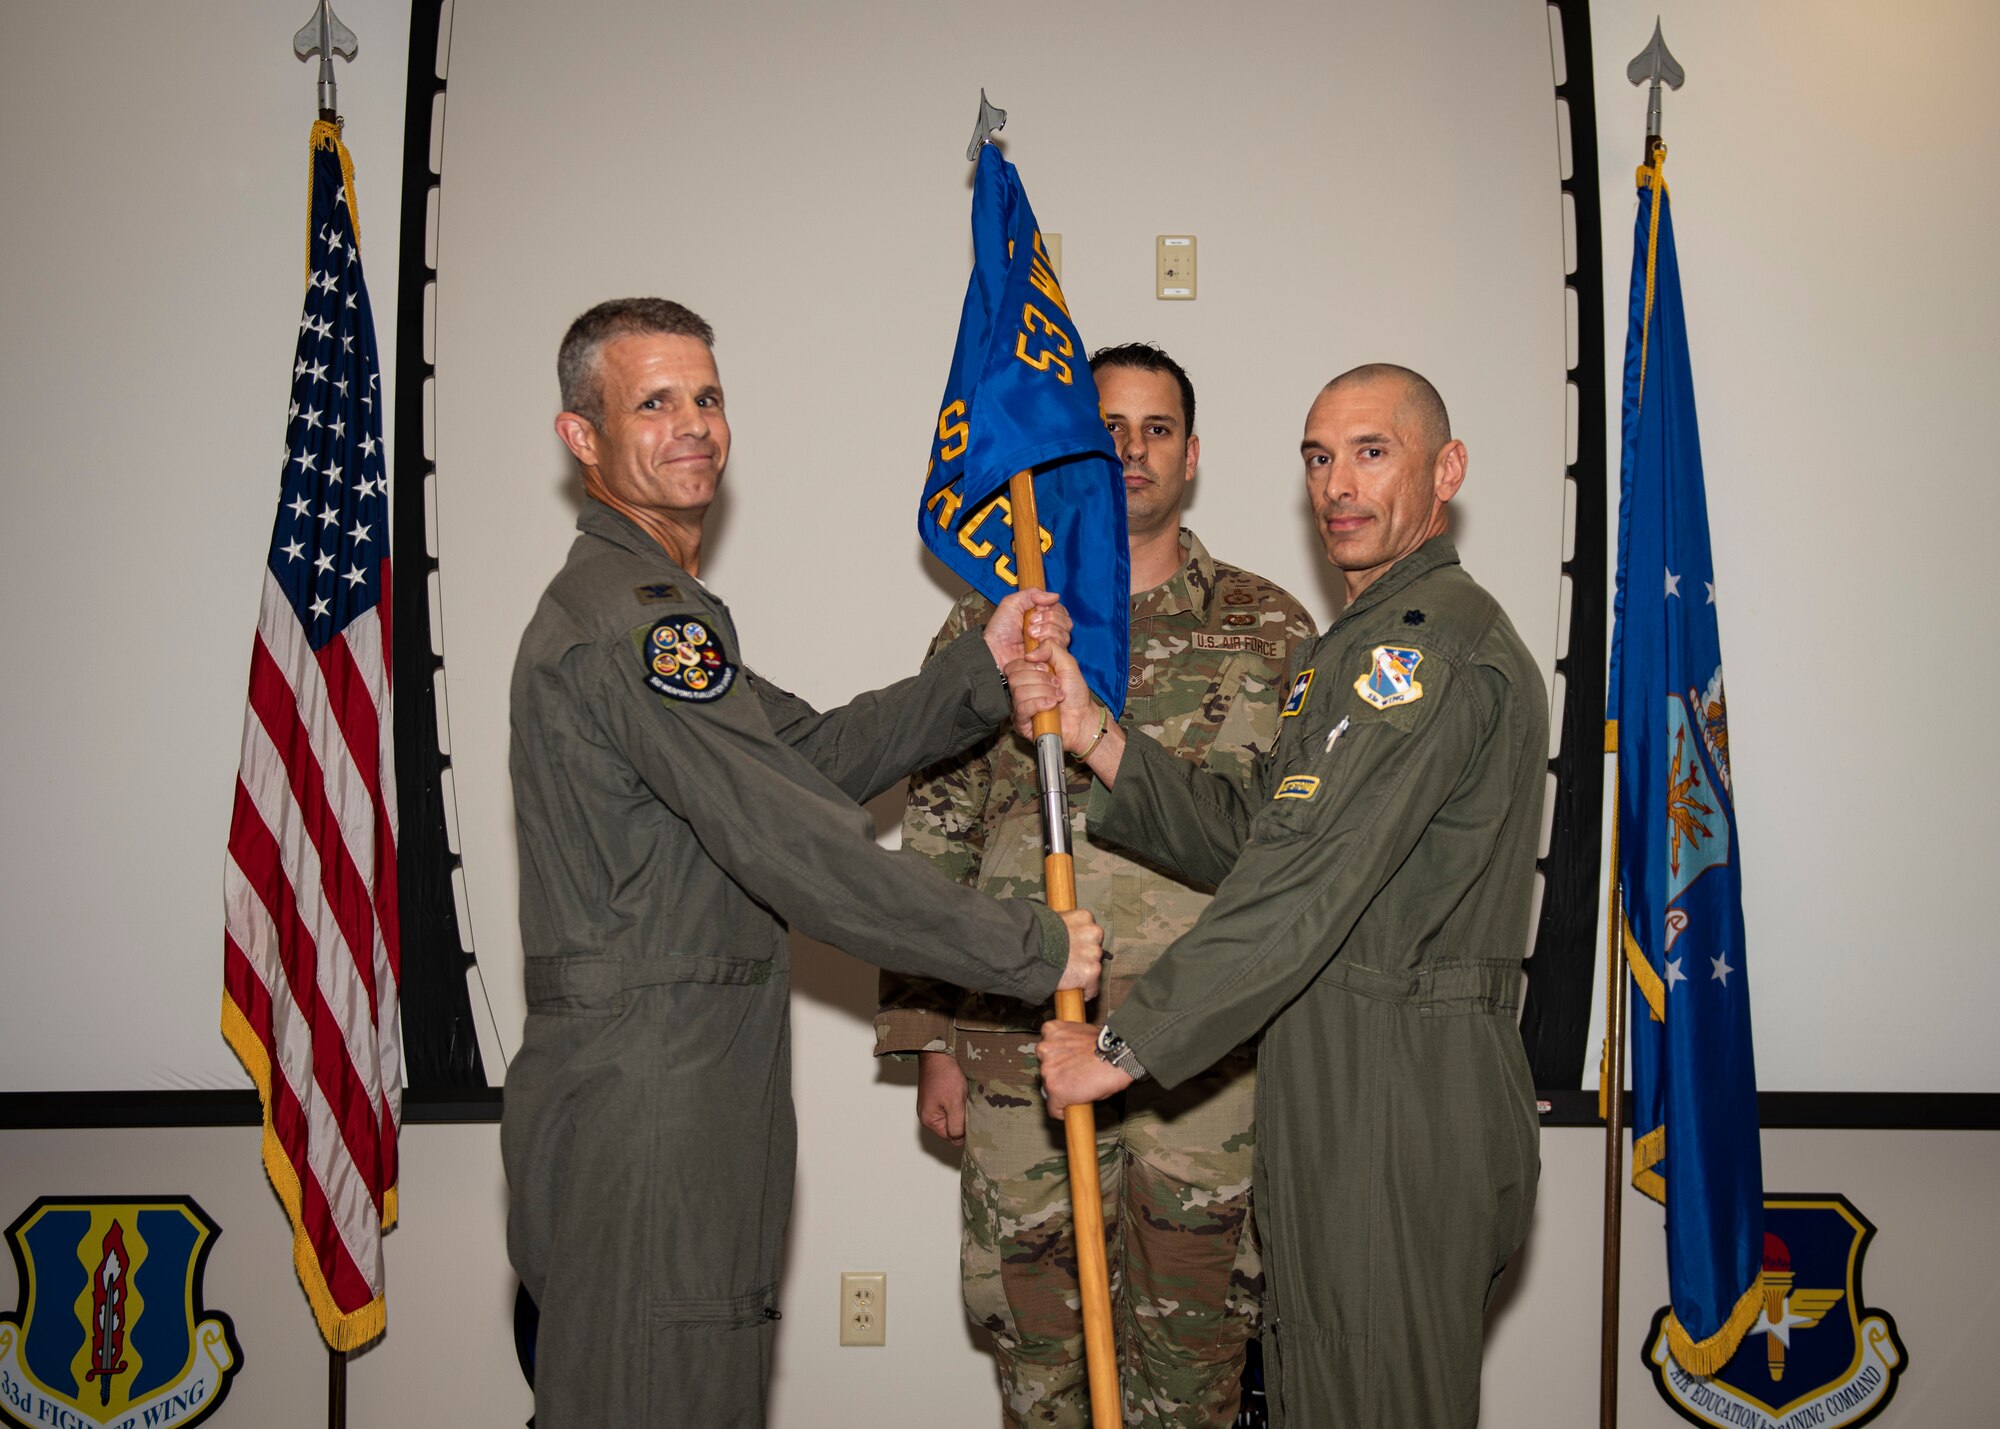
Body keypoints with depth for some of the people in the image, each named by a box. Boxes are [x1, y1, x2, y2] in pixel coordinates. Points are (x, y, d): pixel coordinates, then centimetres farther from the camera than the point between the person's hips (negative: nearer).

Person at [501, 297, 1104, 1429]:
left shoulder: (663, 610, 19)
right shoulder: (627, 622, -17)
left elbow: (816, 757, 13)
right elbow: (798, 848, -21)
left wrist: (982, 673, 0)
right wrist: (1033, 951, -15)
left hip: (694, 1086, 10)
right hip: (643, 1104, -10)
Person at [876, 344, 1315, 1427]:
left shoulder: (1273, 634, 4)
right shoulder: (989, 625, 4)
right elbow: (934, 845, 6)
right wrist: (933, 1043, 2)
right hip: (1021, 1046, 0)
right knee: (1038, 1339, 10)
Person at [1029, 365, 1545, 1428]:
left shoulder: (1435, 644, -16)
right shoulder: (1368, 642, 20)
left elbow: (1306, 883, -23)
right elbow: (1253, 838, 12)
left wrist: (1126, 1042, -20)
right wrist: (1090, 738, 0)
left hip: (1403, 1094, -10)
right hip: (1331, 1090, 10)